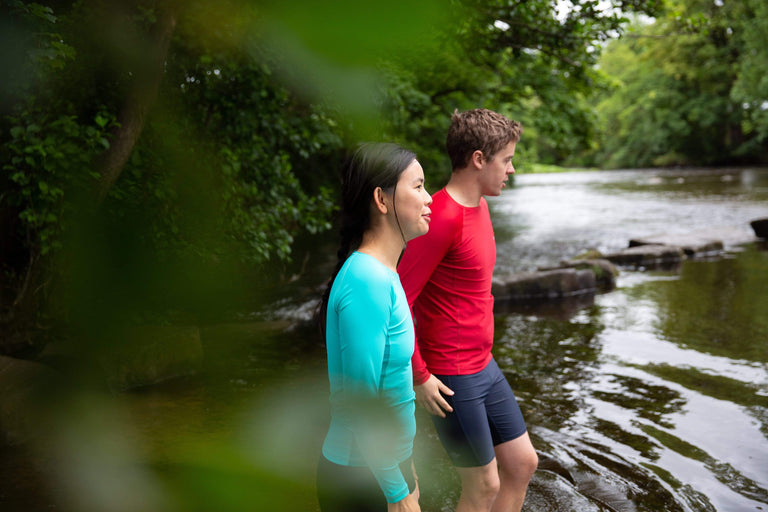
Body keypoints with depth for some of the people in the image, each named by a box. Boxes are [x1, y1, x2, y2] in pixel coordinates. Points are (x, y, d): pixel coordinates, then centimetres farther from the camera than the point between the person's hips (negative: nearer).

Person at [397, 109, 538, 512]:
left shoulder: (478, 206, 7)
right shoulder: (443, 217, -22)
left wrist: (482, 354, 18)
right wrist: (419, 377, -18)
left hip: (484, 368, 9)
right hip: (451, 380, -9)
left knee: (522, 463, 18)